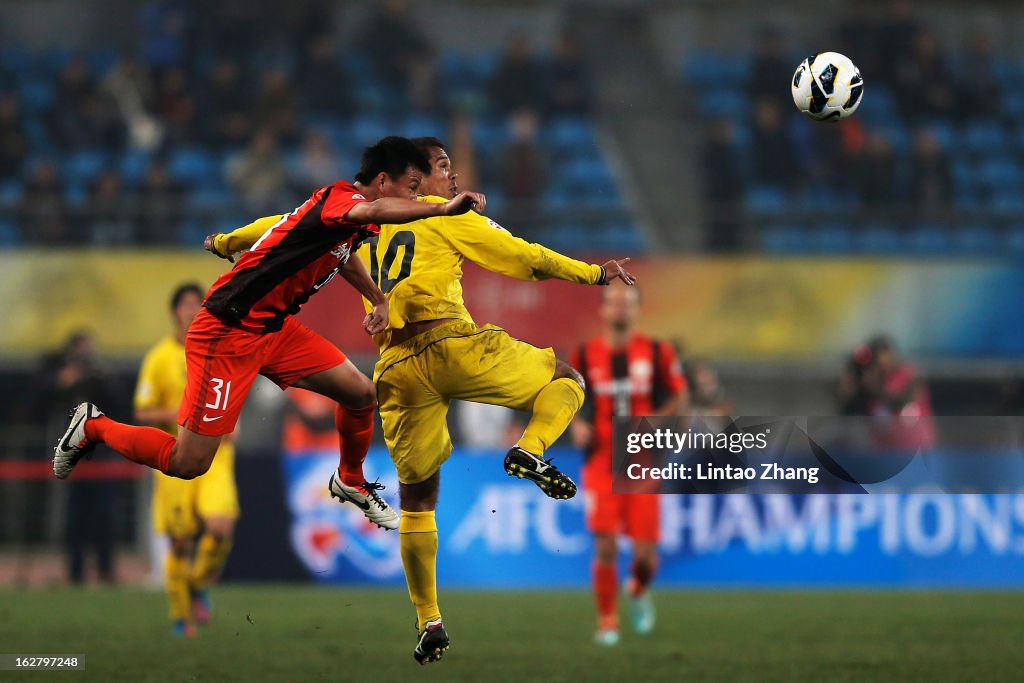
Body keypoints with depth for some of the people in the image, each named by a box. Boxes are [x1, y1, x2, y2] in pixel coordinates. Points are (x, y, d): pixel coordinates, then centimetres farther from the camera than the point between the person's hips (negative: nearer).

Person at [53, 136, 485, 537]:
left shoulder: (350, 214, 9)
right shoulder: (337, 199, -20)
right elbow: (373, 212, -48)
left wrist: (378, 301, 38)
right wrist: (442, 209, -57)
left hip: (275, 329, 10)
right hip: (228, 332, -10)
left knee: (361, 393, 7)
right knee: (187, 464, -7)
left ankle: (350, 482, 33)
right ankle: (93, 427, 16)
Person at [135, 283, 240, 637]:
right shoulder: (160, 358, -3)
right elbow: (142, 413, -1)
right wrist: (177, 414, -18)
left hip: (215, 455, 2)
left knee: (221, 527, -18)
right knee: (181, 541, -1)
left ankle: (200, 586, 9)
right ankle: (181, 614, 18)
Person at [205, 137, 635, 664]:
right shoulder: (445, 216, 9)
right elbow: (522, 259, 7)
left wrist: (229, 242, 43)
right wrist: (593, 274, 13)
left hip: (397, 370, 4)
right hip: (452, 344, -4)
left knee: (416, 498, 14)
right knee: (565, 379, 13)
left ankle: (429, 623, 10)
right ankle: (530, 451, -16)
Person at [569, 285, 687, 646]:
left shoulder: (657, 353, 1)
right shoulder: (585, 355, 3)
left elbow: (679, 395, 10)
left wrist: (656, 419, -8)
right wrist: (576, 424, -3)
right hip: (601, 464, 0)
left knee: (645, 551, -3)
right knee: (605, 545, -9)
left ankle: (639, 589, 33)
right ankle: (607, 620, 6)